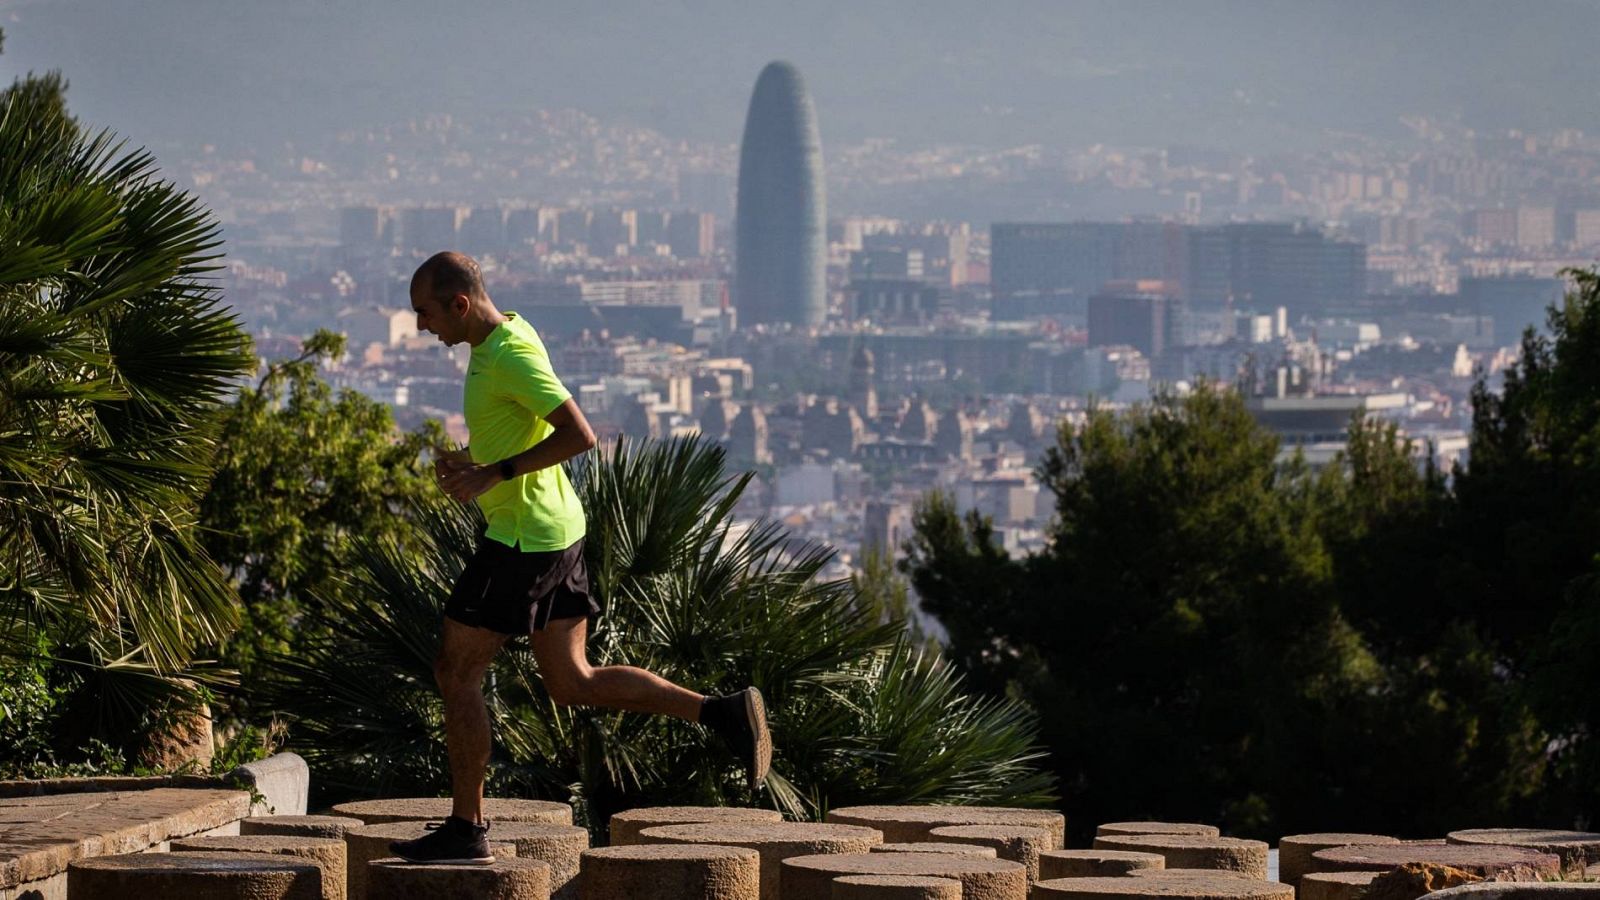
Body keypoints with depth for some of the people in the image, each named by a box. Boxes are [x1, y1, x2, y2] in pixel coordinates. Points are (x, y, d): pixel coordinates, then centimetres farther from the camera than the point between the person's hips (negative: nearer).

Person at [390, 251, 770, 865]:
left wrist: (493, 474, -23)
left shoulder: (511, 357, -19)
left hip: (524, 534, -10)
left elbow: (579, 435, -26)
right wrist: (467, 462, 7)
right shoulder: (498, 340, 12)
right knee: (573, 684, 12)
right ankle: (724, 713, 6)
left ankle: (466, 829, 4)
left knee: (456, 673, -2)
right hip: (553, 531, 10)